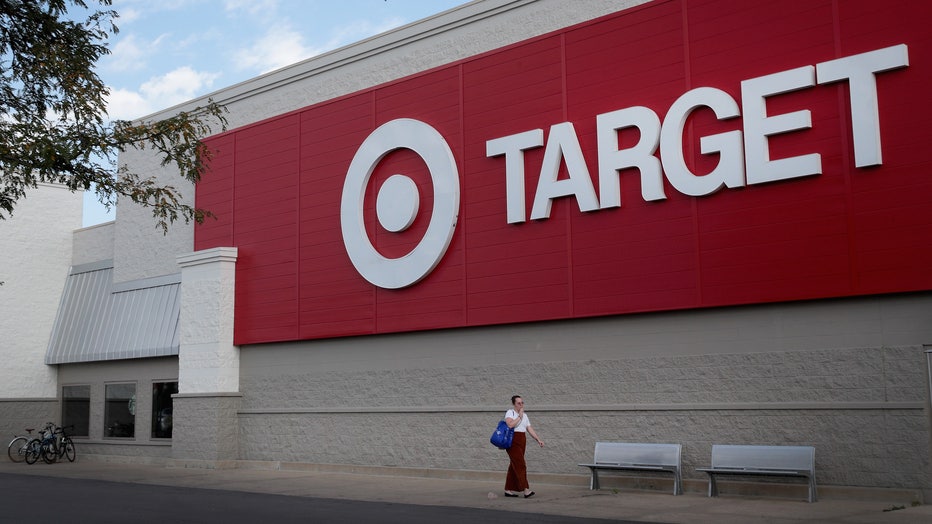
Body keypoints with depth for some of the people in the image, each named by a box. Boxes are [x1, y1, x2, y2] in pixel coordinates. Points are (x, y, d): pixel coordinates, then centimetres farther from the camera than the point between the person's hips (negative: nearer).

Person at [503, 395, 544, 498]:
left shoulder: (524, 415, 18)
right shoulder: (510, 413, -6)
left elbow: (530, 429, 15)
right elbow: (510, 424, -25)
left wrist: (538, 439, 5)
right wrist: (519, 416, -16)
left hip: (522, 442, 8)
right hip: (513, 442, -8)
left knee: (514, 466, 9)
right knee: (520, 465, -14)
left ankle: (508, 490, 14)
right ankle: (525, 490, -18)